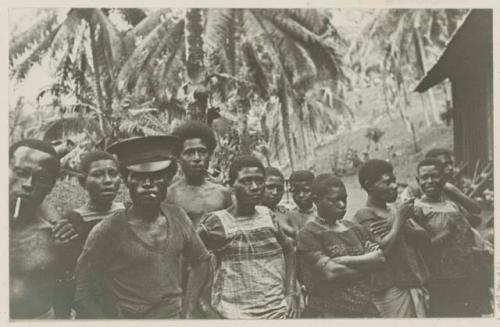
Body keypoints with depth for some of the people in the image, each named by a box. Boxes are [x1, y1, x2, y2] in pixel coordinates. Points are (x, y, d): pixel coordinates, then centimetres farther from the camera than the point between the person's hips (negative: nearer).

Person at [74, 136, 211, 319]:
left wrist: (188, 308, 0)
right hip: (126, 317, -3)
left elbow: (201, 261, 8)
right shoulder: (107, 231, -16)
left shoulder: (178, 218, -5)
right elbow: (82, 293, -12)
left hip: (175, 316, 3)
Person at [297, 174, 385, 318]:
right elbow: (331, 272, -17)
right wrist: (365, 266, -5)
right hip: (329, 312, -6)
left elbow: (379, 258, 1)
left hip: (366, 308, 6)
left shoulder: (356, 229, 13)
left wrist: (345, 261, -12)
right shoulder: (308, 234, -8)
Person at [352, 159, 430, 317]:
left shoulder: (395, 211, 17)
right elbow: (383, 249, -18)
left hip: (417, 286, 7)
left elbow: (424, 237, 7)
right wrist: (399, 220, -10)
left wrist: (403, 226, -11)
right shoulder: (363, 215, -6)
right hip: (392, 291, -7)